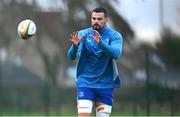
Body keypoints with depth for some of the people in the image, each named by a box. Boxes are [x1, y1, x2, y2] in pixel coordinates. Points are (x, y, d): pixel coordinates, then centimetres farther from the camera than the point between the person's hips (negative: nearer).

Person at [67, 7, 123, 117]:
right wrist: (75, 45, -30)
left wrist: (101, 43, -36)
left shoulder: (114, 36, -2)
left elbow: (116, 54, -20)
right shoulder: (82, 34, 1)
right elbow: (71, 56, -8)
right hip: (85, 83, 0)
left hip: (105, 84, 1)